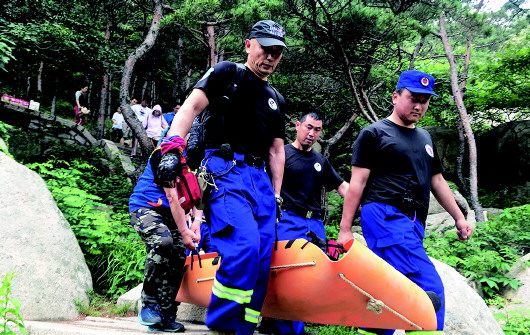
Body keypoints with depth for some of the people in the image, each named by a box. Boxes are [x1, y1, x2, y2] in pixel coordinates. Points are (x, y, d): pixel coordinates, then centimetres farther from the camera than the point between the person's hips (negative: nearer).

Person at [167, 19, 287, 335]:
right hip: (224, 168, -7)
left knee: (263, 257, 0)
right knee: (245, 244, -24)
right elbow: (191, 107, -8)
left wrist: (276, 195, 16)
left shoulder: (277, 101, 23)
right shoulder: (227, 73, 5)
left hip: (259, 177, 7)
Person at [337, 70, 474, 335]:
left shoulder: (425, 138, 23)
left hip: (413, 224, 7)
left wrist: (458, 217, 23)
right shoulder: (374, 133, 2)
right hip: (386, 216, -7)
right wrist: (345, 229, -7)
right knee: (430, 289, -17)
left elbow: (437, 181, 28)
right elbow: (357, 183, -3)